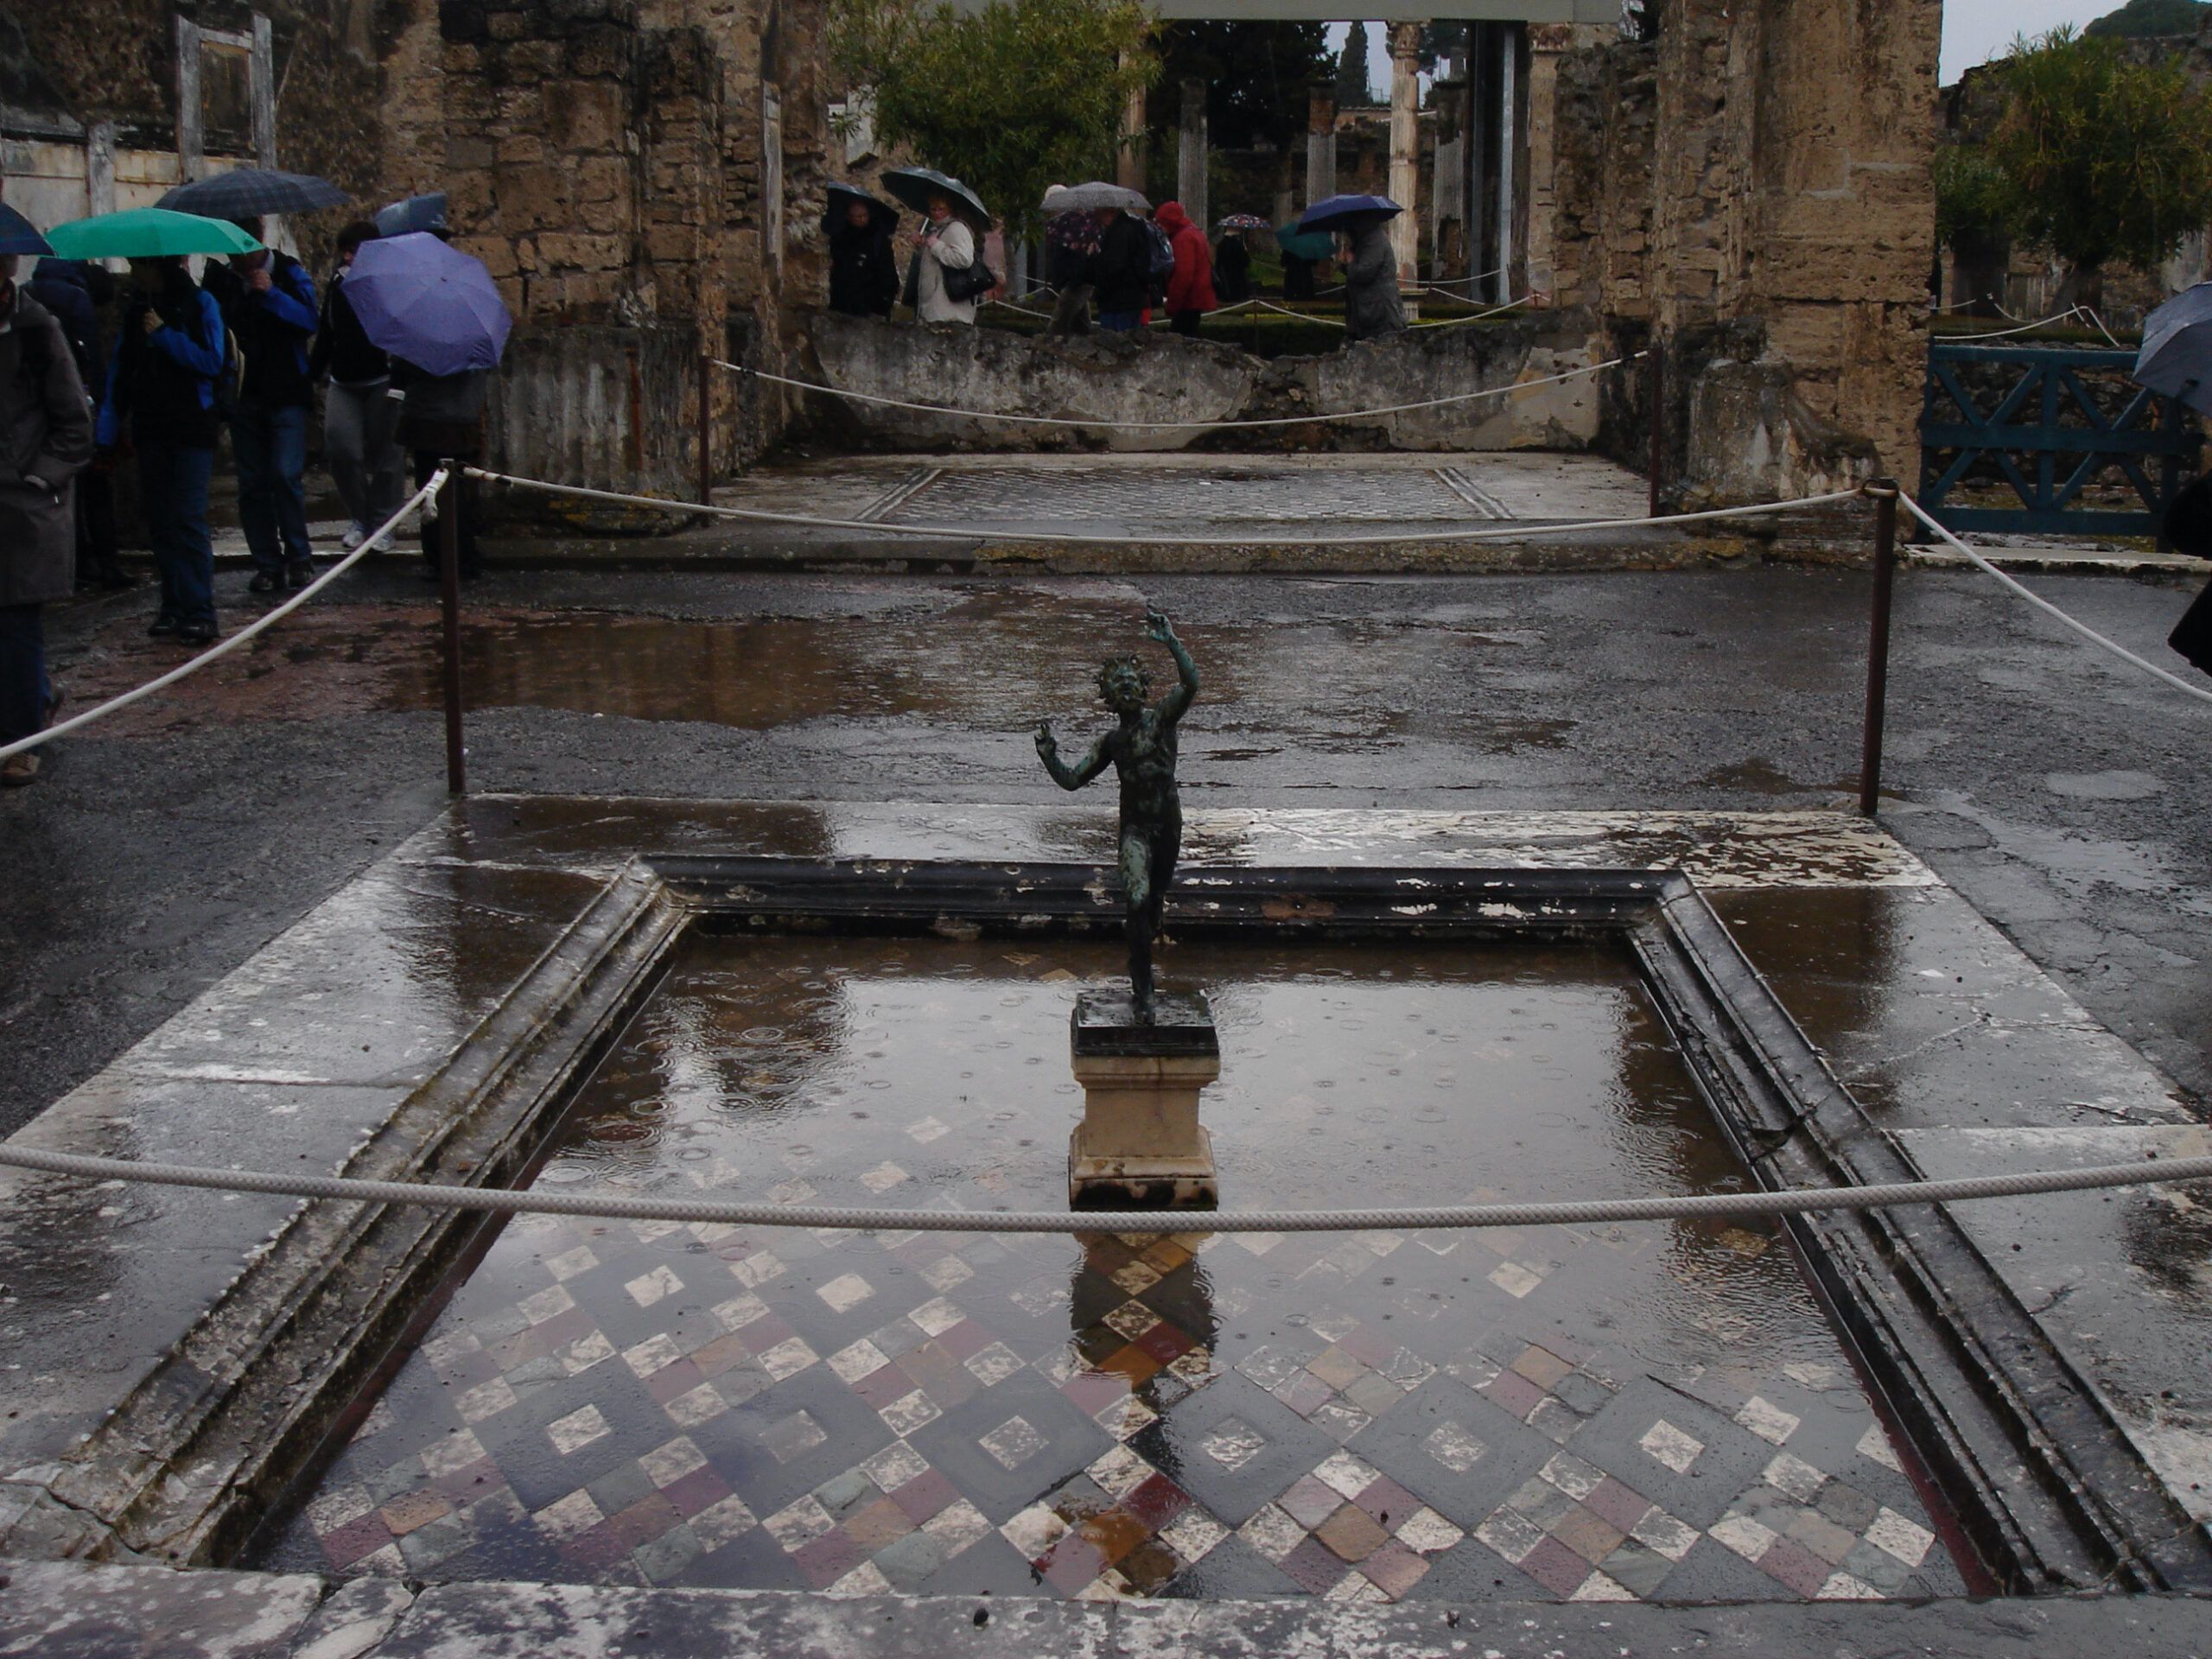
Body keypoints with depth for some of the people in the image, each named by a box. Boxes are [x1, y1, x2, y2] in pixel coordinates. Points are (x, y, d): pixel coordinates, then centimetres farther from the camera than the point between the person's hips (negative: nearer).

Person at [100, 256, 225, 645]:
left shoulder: (199, 303, -3)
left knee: (187, 519, -10)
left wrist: (164, 334, -16)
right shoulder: (136, 307, 10)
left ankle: (199, 613, -7)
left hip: (192, 427, -5)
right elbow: (120, 366, 12)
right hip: (151, 427, 5)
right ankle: (173, 606, 12)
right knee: (160, 521, 5)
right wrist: (108, 429, 8)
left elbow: (212, 361, -10)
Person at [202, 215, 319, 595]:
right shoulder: (220, 278, 9)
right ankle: (268, 564, 9)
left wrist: (272, 293, -21)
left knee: (286, 475, -12)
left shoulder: (288, 272, 1)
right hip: (243, 394, 3)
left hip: (286, 394, -3)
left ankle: (299, 558, 0)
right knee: (252, 484, 3)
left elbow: (310, 320, -11)